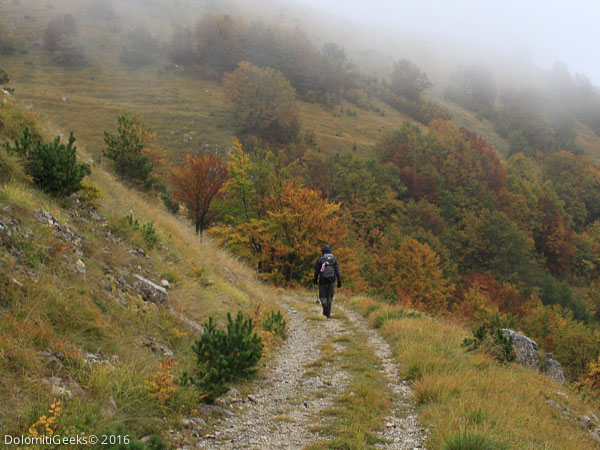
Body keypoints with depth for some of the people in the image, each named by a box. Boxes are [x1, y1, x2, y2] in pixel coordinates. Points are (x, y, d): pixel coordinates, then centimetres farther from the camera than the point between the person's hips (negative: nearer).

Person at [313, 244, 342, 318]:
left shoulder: (319, 260, -5)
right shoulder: (334, 259, 2)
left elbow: (316, 271, -3)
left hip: (322, 281, -2)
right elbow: (337, 271, -4)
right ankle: (328, 313, 10)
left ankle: (324, 304, -20)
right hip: (331, 281, 2)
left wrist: (315, 280, 11)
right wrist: (339, 281, -5)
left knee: (322, 296, 12)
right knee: (330, 297, 13)